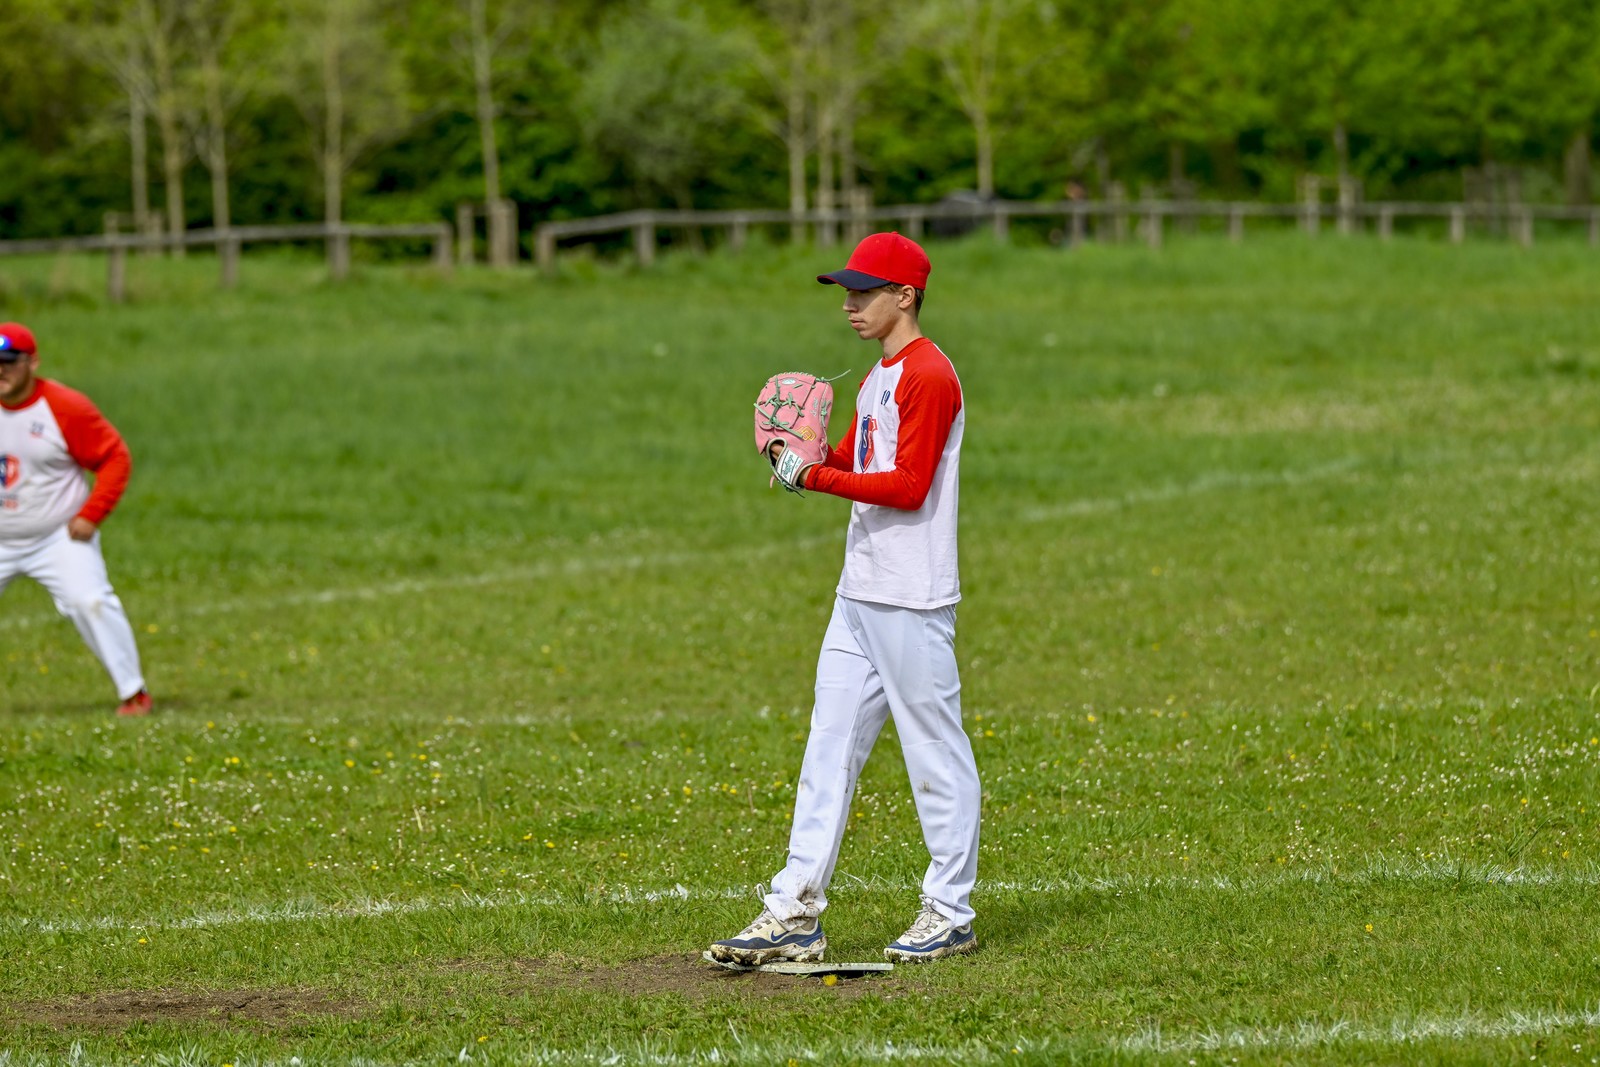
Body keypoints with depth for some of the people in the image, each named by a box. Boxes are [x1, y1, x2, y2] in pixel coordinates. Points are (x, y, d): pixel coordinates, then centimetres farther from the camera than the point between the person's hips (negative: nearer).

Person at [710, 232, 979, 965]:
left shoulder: (929, 377, -13)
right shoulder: (878, 380, 18)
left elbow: (909, 486, -19)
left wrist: (819, 478, -18)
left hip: (913, 601, -10)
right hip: (860, 595, 10)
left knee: (935, 752, -1)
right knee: (829, 747, 7)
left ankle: (950, 916, 7)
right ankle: (795, 915, 7)